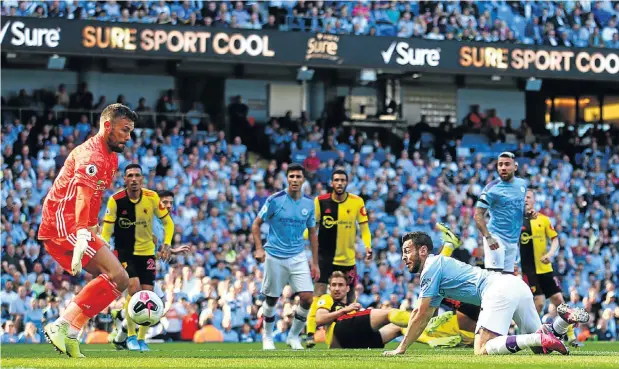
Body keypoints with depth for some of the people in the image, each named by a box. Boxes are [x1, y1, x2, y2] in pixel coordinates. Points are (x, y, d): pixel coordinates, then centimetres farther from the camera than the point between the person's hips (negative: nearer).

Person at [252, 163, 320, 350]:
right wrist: (259, 248, -14)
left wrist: (315, 263, 9)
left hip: (298, 257, 3)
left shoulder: (309, 203, 3)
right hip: (275, 257, -3)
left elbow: (312, 233, 12)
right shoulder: (275, 200, -7)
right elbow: (256, 224, -1)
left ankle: (294, 336, 10)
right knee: (272, 300, 5)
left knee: (307, 298, -9)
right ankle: (267, 336, 27)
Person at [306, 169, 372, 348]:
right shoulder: (320, 201, -5)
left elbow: (364, 226, 4)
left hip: (348, 258, 2)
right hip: (325, 256, -2)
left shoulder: (357, 202, -3)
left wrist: (368, 246, -10)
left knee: (350, 297, 10)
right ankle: (311, 333, -19)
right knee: (319, 293, -16)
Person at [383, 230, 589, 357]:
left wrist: (401, 349, 8)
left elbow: (421, 316, 1)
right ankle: (564, 318, -8)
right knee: (538, 346, 17)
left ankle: (542, 338, -31)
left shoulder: (431, 268, 2)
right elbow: (422, 316, 35)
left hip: (499, 290, -10)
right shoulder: (438, 267, 30)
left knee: (482, 350, -19)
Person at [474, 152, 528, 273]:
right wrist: (488, 237, -25)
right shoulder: (492, 189, -11)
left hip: (513, 240, 7)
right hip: (496, 238, -7)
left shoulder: (522, 184, 8)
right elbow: (478, 215, -13)